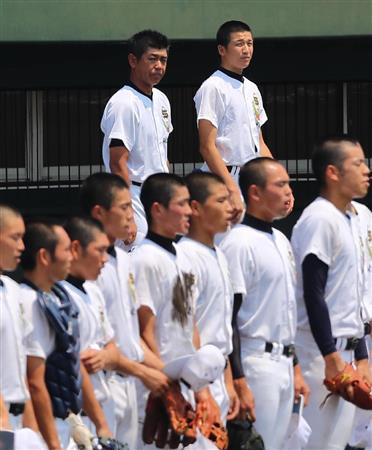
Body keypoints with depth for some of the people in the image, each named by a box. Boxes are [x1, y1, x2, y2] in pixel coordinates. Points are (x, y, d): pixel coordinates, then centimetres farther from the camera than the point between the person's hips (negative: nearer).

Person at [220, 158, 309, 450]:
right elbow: (228, 317, -16)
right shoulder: (240, 243, -13)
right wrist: (239, 382, -20)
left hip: (283, 362, 9)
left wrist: (295, 367, 21)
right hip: (255, 362, -9)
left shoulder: (281, 241, 15)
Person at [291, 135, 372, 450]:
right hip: (321, 353, -9)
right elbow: (313, 295, -19)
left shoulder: (344, 221, 17)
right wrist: (332, 358, -21)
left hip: (342, 352, 9)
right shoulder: (319, 220, -13)